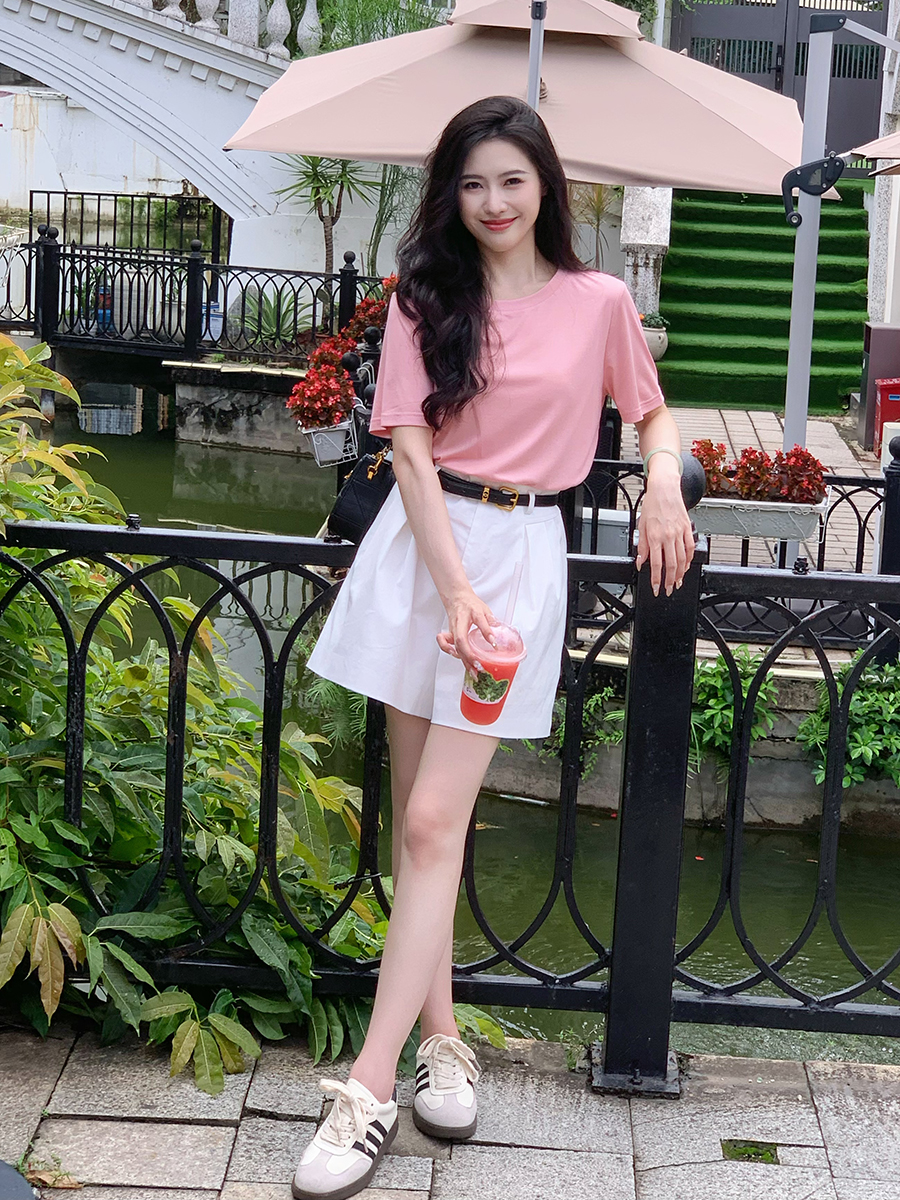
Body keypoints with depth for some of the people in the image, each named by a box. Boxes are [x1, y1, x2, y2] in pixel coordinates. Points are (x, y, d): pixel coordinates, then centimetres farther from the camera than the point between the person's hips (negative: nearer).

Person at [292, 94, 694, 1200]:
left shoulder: (598, 303, 4)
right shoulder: (426, 299, 5)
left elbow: (652, 411, 20)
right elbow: (410, 449, -4)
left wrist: (666, 485, -3)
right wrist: (453, 588, -16)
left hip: (519, 549, -2)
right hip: (420, 542, 2)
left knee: (433, 822, -9)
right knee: (417, 817, 5)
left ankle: (370, 1089, -9)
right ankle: (438, 1039, 18)